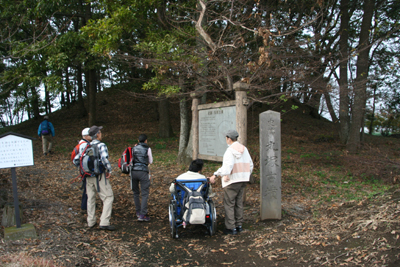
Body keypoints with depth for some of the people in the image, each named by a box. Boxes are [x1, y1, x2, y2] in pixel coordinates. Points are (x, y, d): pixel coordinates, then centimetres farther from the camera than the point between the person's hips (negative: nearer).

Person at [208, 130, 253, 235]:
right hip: (243, 180, 8)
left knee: (229, 204, 0)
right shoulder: (244, 149, 9)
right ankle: (239, 225, 22)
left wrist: (225, 175, -35)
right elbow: (250, 164, 12)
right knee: (239, 203, 16)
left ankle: (231, 228, 2)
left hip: (232, 180, -8)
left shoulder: (230, 150, -13)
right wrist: (247, 175, 20)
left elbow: (228, 164, -29)